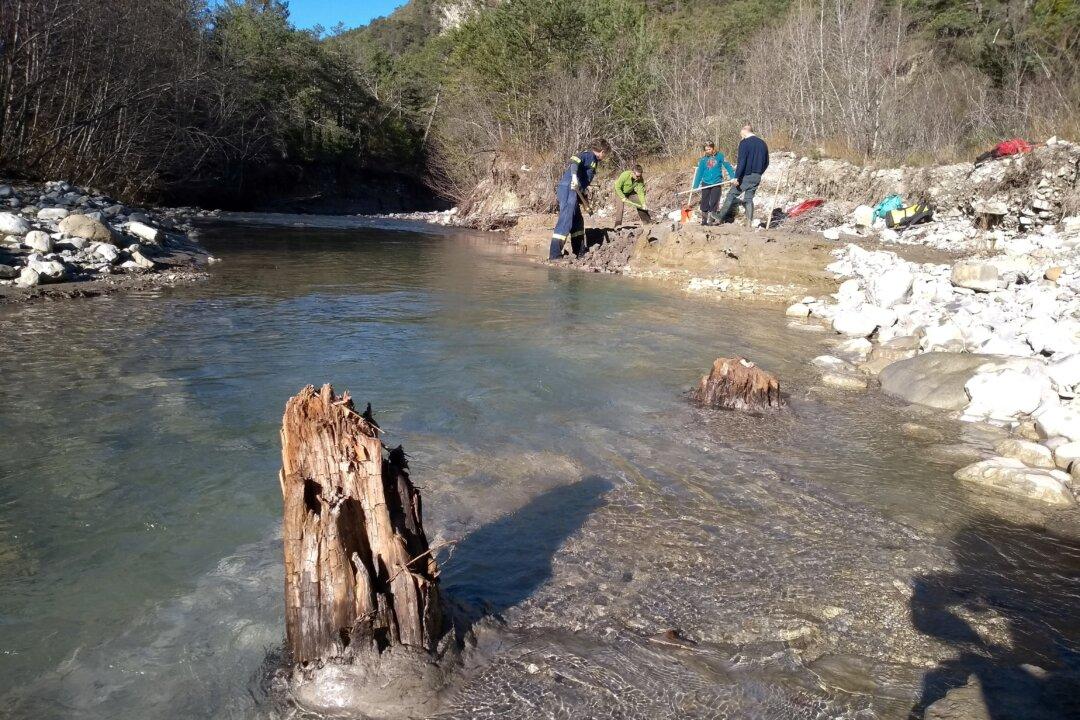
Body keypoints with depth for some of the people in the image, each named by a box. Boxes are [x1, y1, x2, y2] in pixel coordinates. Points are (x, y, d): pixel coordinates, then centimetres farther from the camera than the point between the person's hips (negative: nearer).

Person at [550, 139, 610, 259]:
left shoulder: (593, 160, 26)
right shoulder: (589, 155, -3)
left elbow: (585, 182, 29)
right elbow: (574, 161, -24)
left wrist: (584, 198, 29)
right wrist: (574, 176, -38)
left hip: (574, 191, 10)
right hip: (568, 189, -10)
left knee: (578, 222, 17)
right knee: (566, 220, -15)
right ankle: (554, 254, -18)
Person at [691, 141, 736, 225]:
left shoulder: (720, 156, -1)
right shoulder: (703, 159, 5)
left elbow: (728, 166, -3)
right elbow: (699, 173, 7)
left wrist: (733, 177, -12)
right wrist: (695, 186, 6)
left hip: (716, 184, -2)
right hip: (705, 183, 2)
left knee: (714, 203, -4)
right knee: (704, 202, 4)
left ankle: (711, 220, 2)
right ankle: (704, 220, 15)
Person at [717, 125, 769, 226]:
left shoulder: (744, 143, -10)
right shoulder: (763, 144, 12)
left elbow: (741, 162, -18)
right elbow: (766, 163, 17)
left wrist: (737, 177, -18)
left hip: (746, 176, -6)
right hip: (757, 178, 6)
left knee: (731, 195, 4)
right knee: (749, 199, 12)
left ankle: (720, 218, 7)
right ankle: (749, 223, 5)